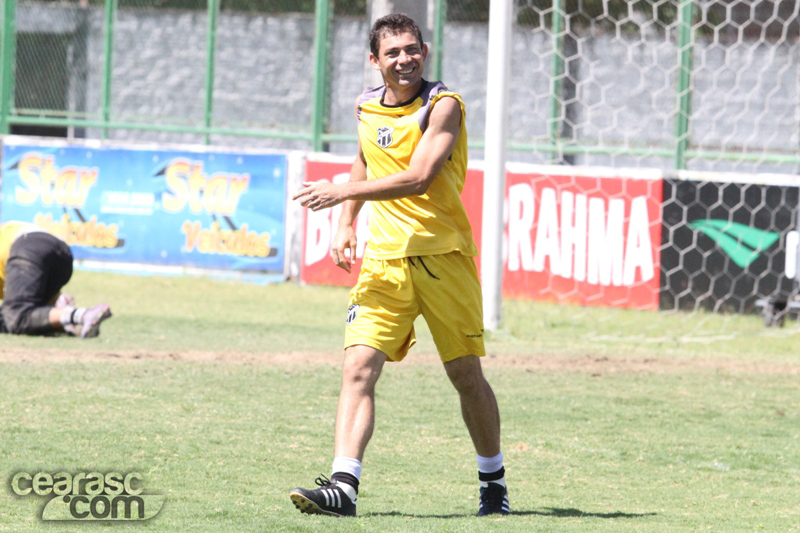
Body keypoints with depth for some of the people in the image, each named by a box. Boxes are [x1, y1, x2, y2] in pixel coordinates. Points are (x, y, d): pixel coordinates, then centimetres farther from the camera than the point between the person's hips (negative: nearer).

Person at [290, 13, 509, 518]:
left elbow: (418, 177, -22)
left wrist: (342, 192, -24)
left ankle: (494, 480, 25)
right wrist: (346, 224, 18)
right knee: (359, 367, -13)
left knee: (466, 374, 5)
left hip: (443, 255, -4)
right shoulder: (368, 107, 9)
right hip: (383, 257, 4)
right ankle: (343, 485, -20)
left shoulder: (443, 106, -10)